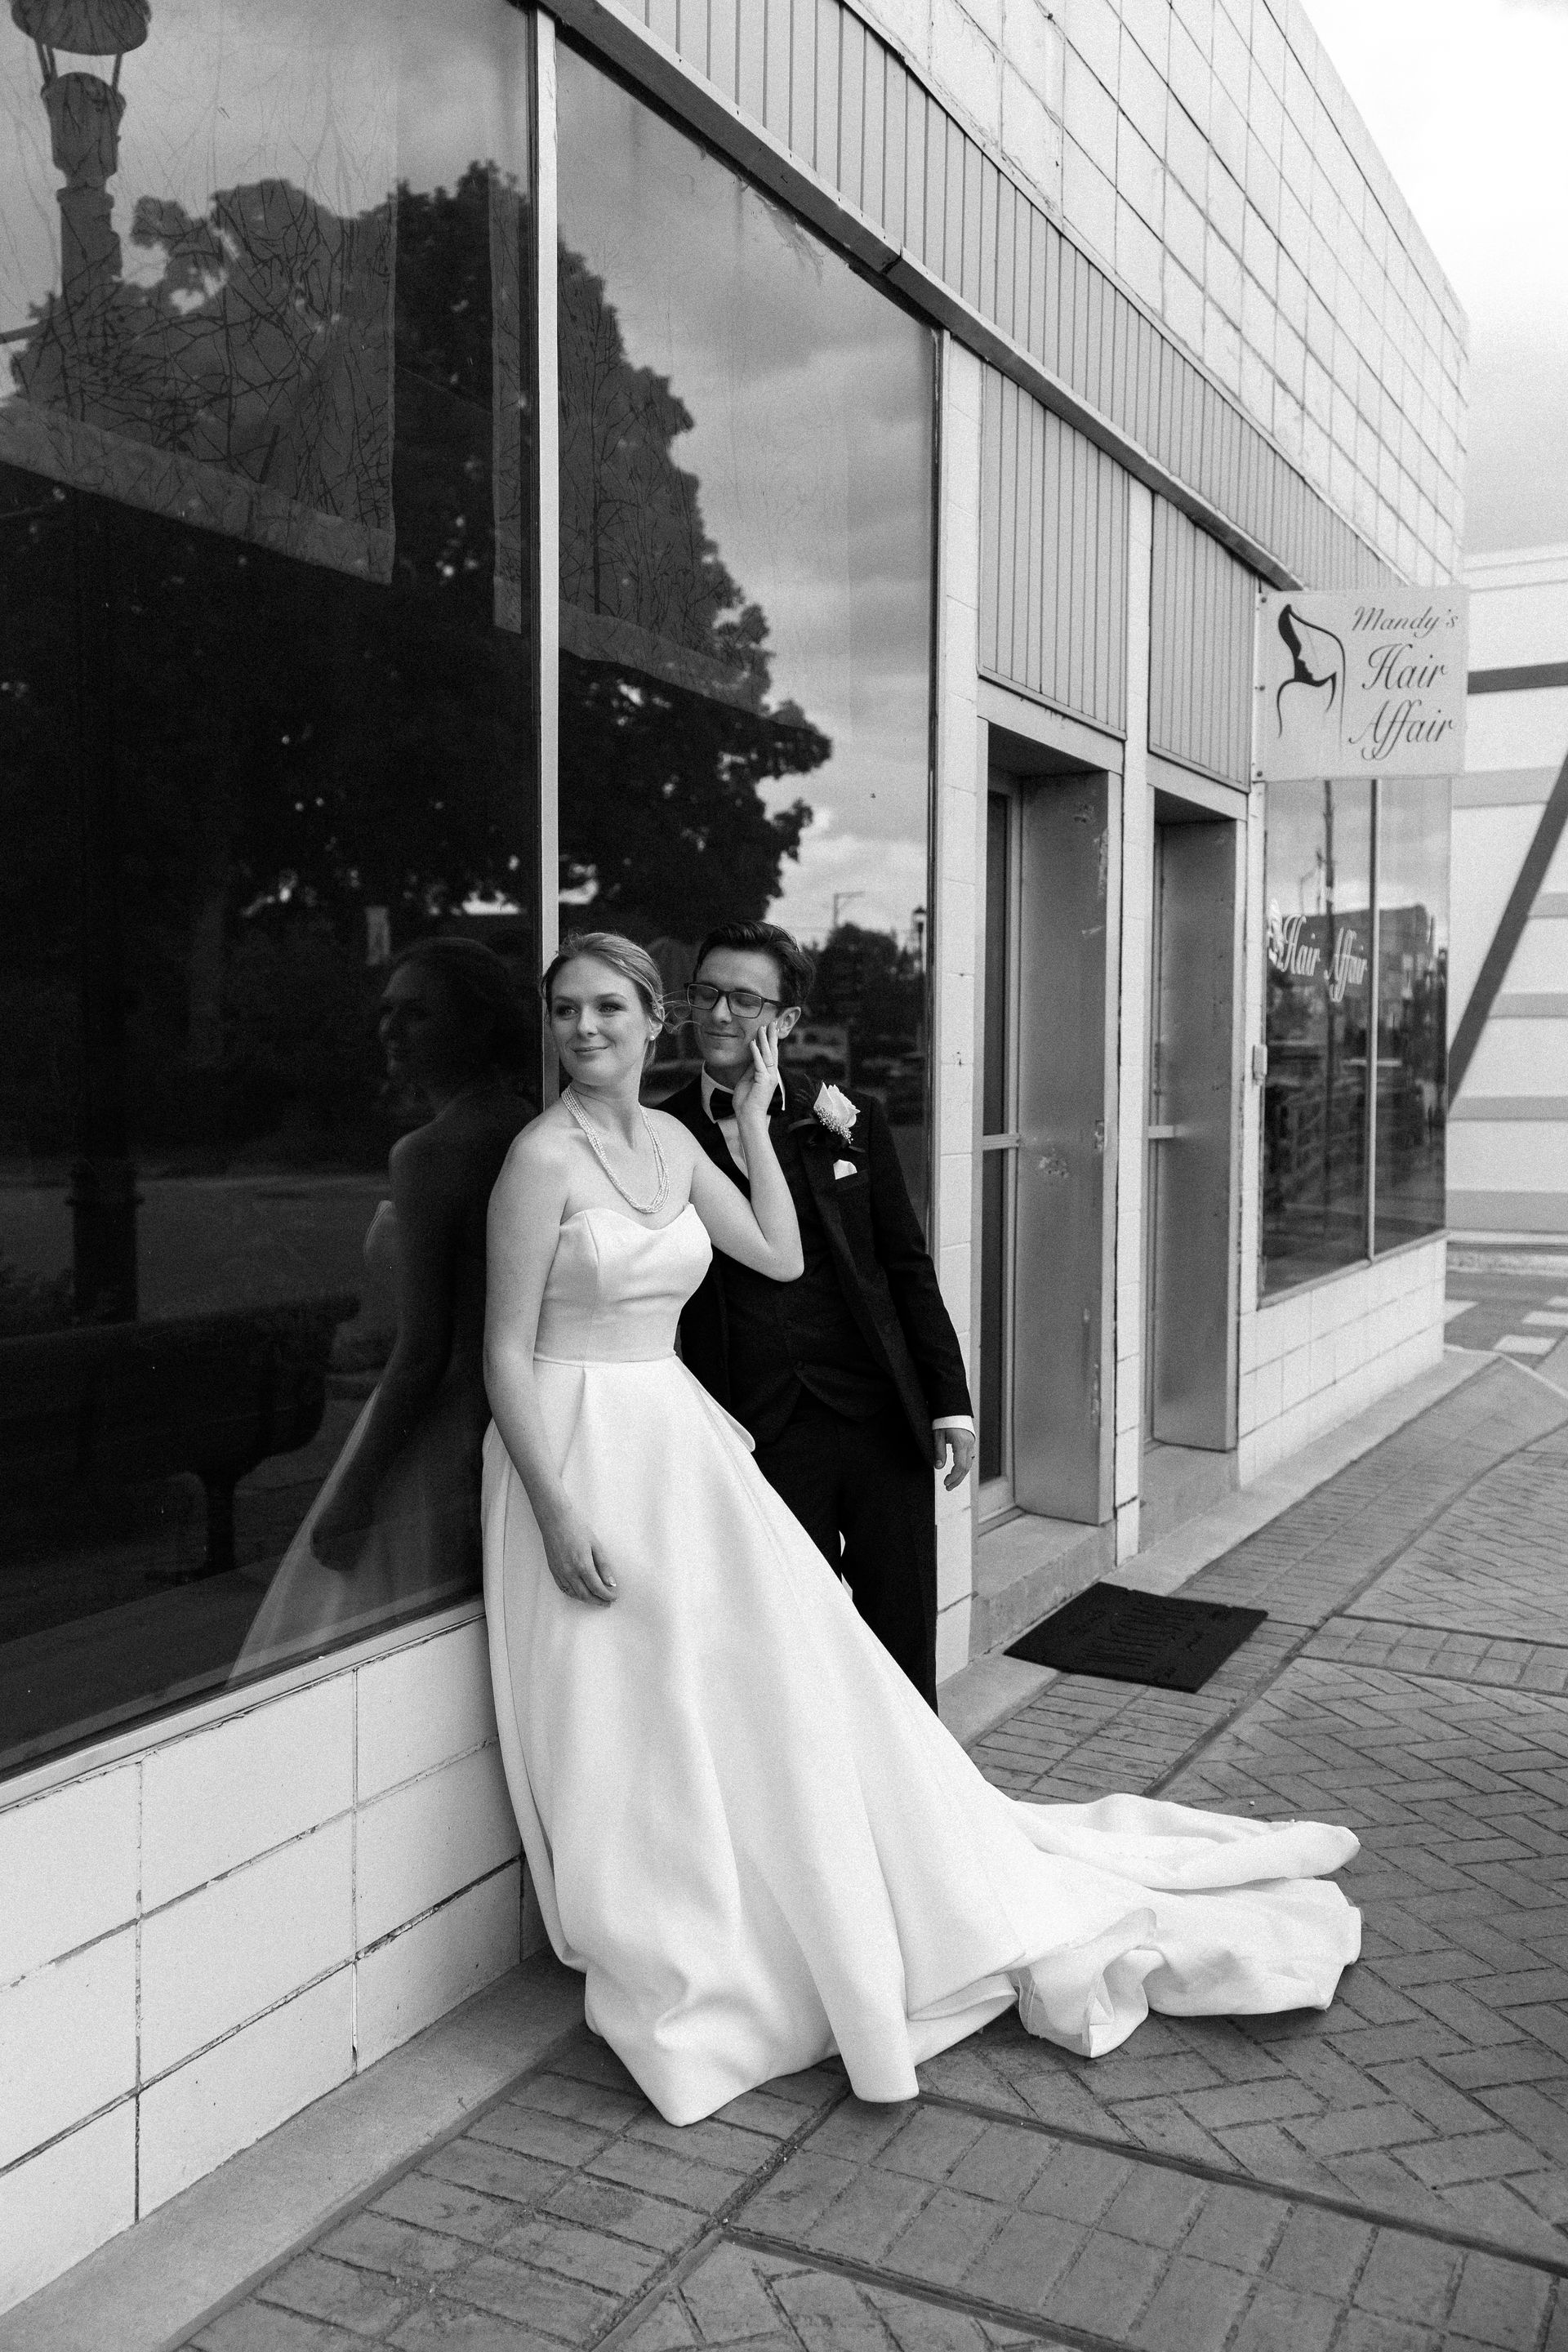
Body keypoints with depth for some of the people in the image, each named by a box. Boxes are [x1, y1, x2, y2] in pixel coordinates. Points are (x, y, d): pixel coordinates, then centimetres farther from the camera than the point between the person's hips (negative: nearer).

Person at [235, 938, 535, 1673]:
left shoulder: (428, 1154, -19)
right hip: (519, 1424, 8)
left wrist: (352, 1494, -14)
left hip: (444, 1438, -8)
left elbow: (423, 1351, -20)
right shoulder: (533, 1127, 5)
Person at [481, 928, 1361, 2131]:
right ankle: (671, 1970, 19)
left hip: (684, 1443, 7)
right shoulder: (544, 1158, -12)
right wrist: (558, 1512, -20)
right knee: (635, 1727, 1)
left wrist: (754, 1118, 5)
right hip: (585, 1448, -6)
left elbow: (780, 1256, 9)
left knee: (786, 1676, 11)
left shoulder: (670, 1138, 8)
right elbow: (508, 1352, -13)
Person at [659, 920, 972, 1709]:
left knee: (903, 1644, 12)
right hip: (760, 1443, -1)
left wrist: (950, 1400, 4)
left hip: (882, 1420, 2)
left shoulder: (849, 1118, 3)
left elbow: (907, 1265, 7)